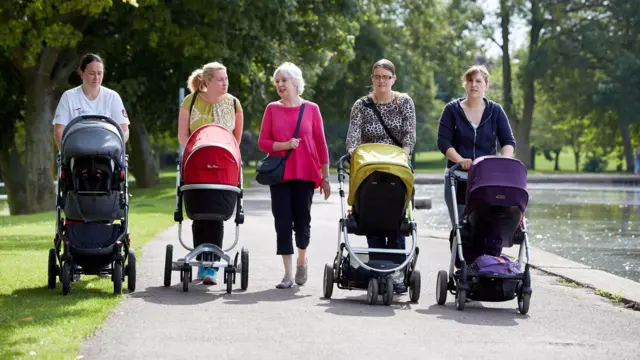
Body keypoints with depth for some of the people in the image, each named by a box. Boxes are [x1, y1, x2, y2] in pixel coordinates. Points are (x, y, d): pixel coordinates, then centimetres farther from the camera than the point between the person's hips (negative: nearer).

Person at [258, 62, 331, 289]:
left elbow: (321, 144, 4)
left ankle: (302, 260, 30)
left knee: (302, 221, 2)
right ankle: (288, 273, 3)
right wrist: (284, 145, -13)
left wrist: (325, 177, 2)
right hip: (279, 174, 1)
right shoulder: (272, 109, 6)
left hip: (305, 174, -1)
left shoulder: (311, 109, 3)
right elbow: (262, 142, 5)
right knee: (282, 222, -3)